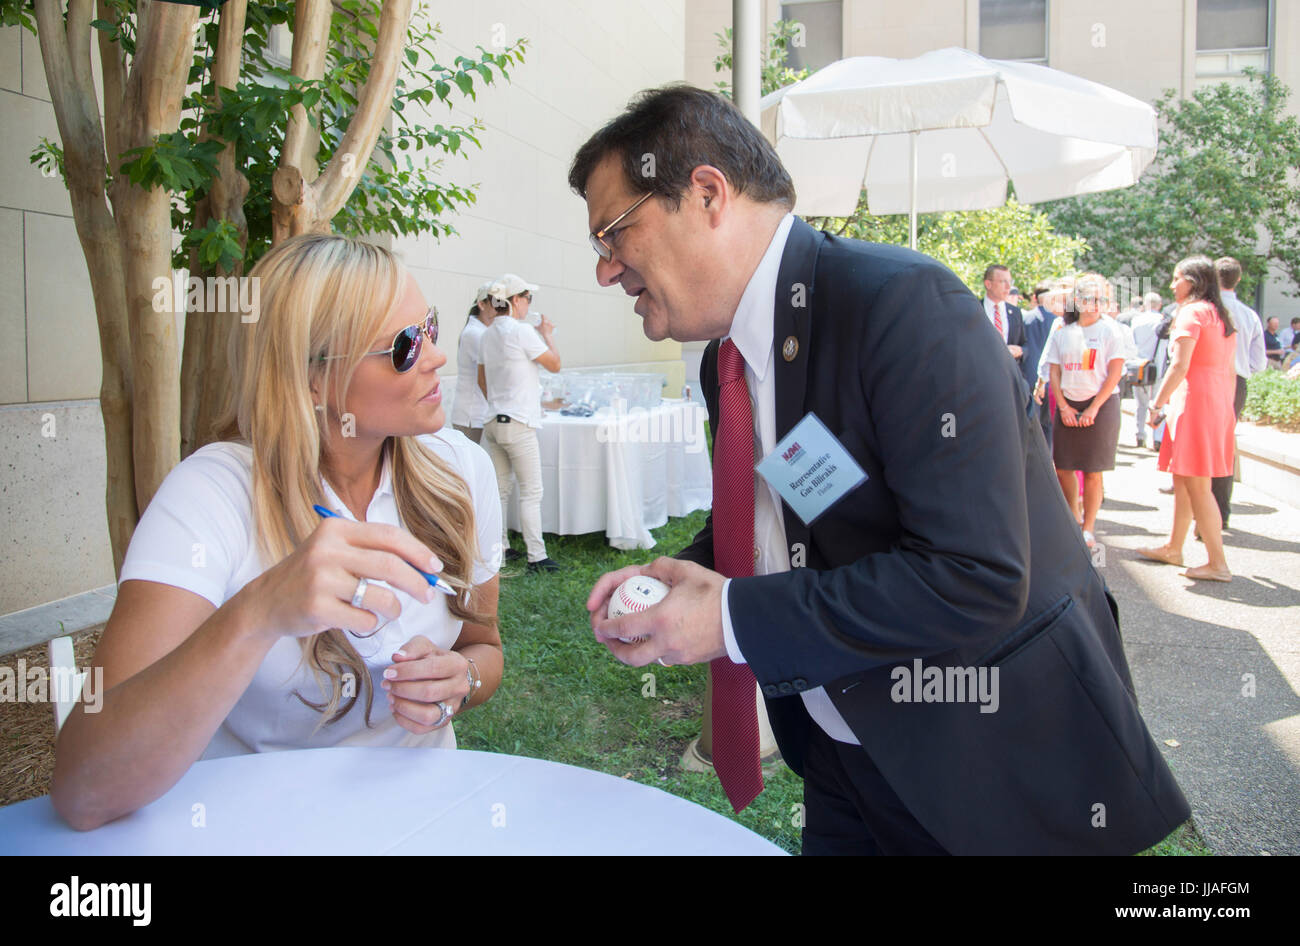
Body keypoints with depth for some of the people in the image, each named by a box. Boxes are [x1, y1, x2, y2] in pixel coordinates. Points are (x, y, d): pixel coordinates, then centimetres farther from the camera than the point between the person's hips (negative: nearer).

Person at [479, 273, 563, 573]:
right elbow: (555, 364, -6)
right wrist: (547, 334, 9)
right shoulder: (521, 331, -13)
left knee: (500, 490, 14)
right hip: (518, 424, -8)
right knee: (531, 493, -3)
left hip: (493, 421, 8)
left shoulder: (488, 334, 11)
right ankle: (536, 556, -1)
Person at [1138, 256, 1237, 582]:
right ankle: (1173, 548, 27)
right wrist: (1226, 409, 19)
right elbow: (1229, 371, 17)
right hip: (1219, 400, 9)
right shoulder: (1222, 316, 17)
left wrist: (1157, 403, -11)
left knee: (1197, 485, -6)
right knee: (1183, 481, 17)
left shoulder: (1192, 312, -9)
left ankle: (1218, 564, -3)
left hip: (1194, 397, -9)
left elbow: (1180, 365, -17)